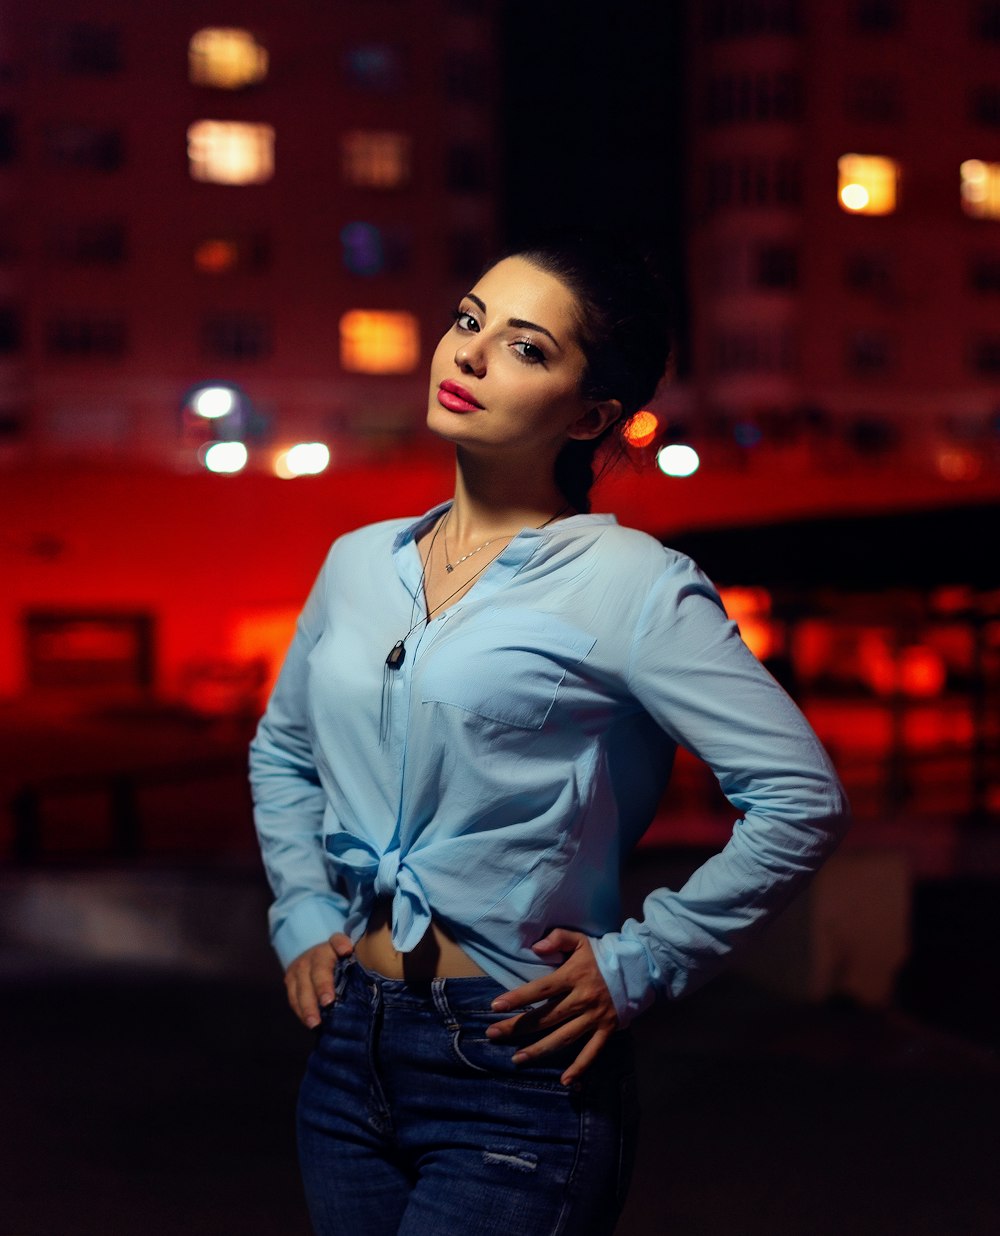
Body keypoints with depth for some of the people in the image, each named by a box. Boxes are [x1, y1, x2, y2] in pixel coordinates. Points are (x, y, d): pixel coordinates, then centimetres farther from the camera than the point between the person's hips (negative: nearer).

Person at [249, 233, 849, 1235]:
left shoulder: (629, 584, -11)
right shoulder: (359, 563, 7)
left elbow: (801, 798, -13)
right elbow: (281, 749, 23)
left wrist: (637, 965, -10)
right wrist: (301, 911, 10)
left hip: (518, 1078, -6)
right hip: (348, 1054, 6)